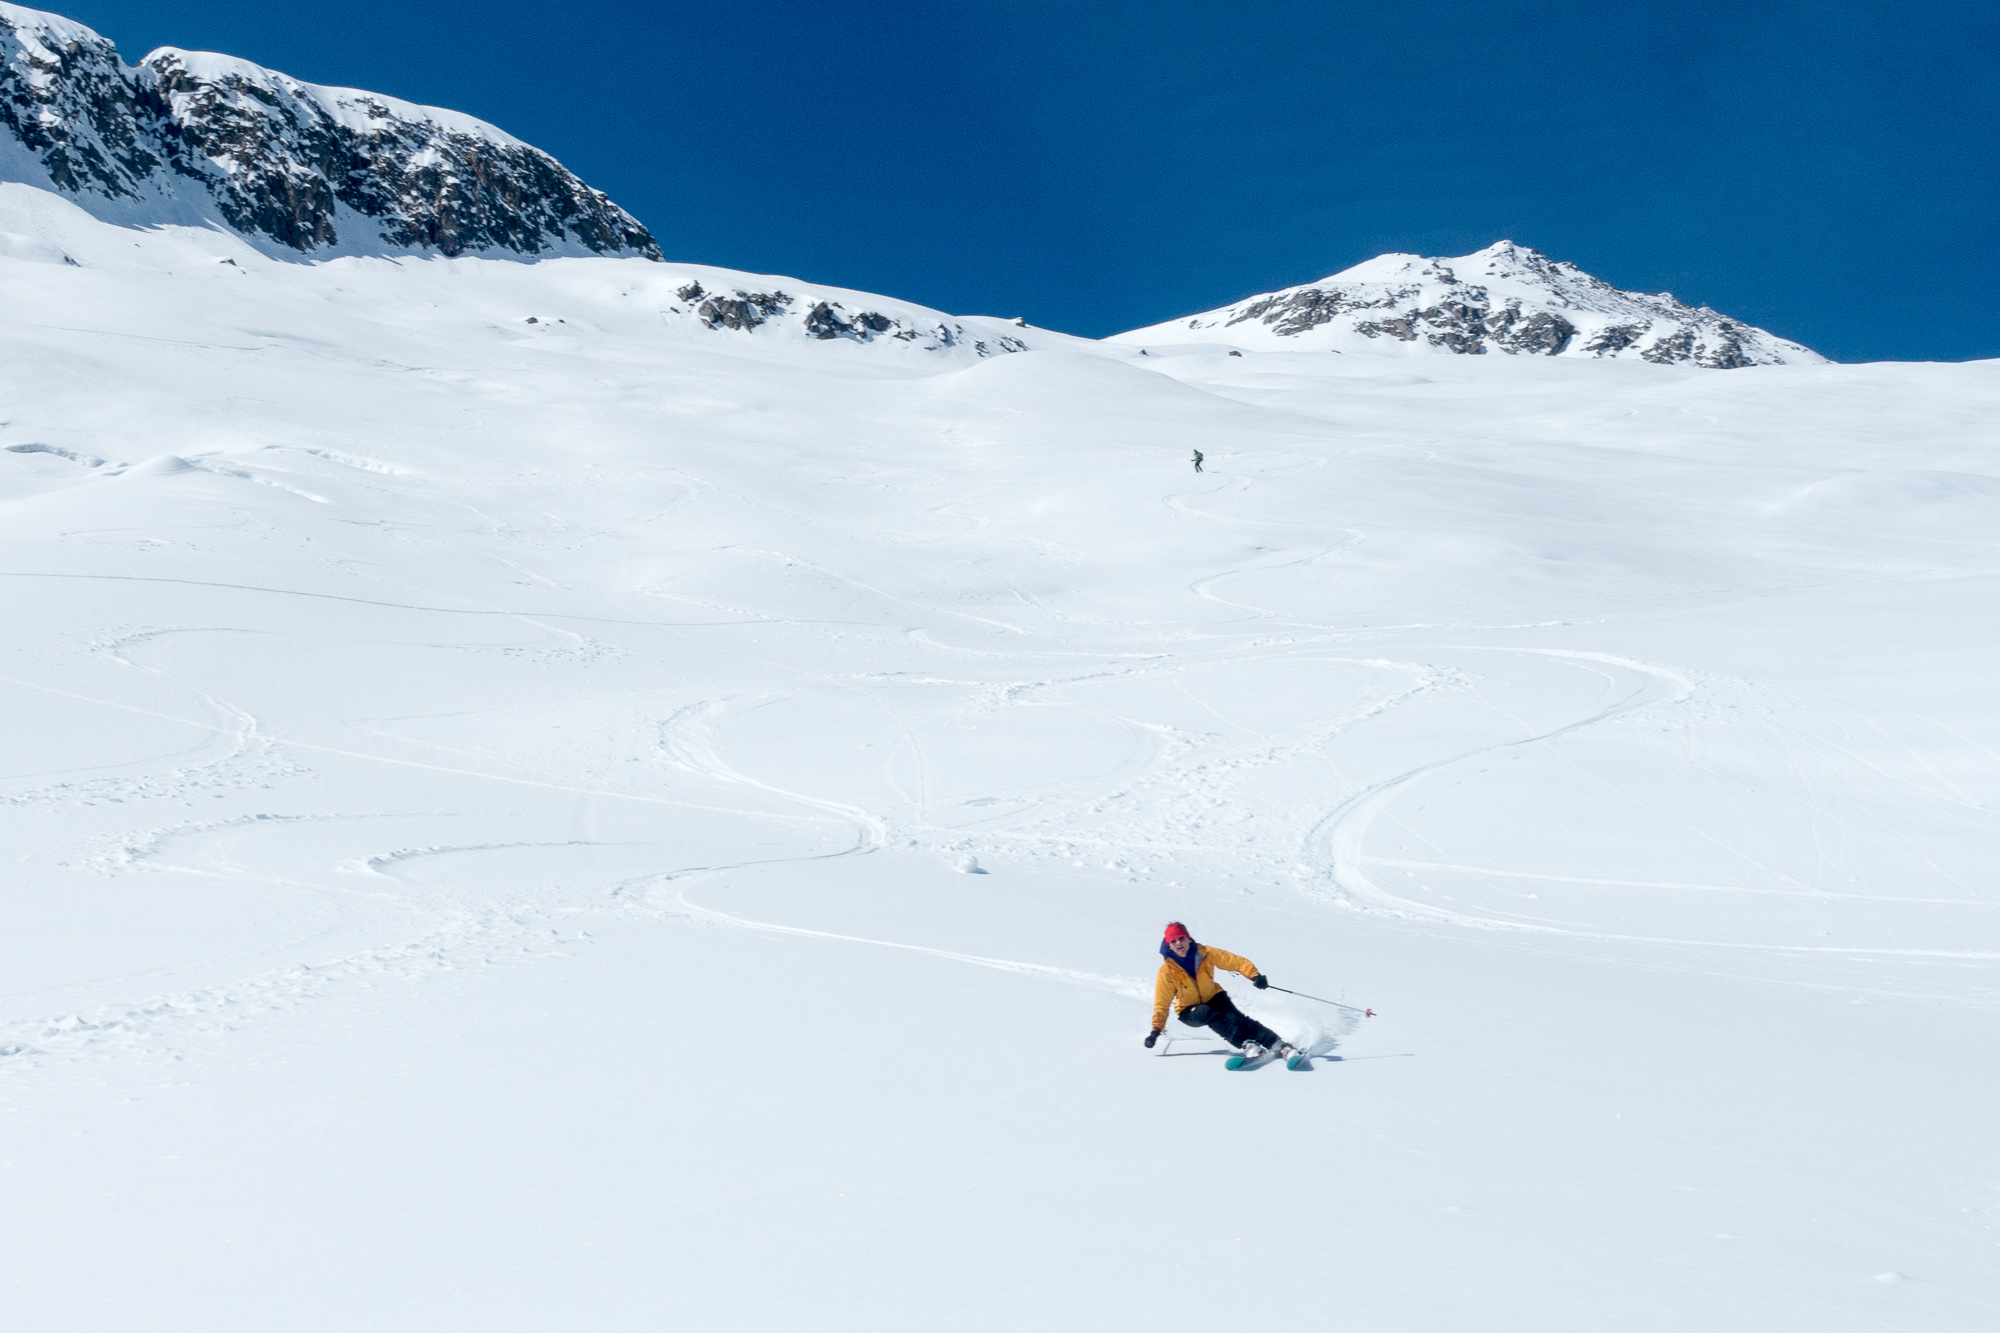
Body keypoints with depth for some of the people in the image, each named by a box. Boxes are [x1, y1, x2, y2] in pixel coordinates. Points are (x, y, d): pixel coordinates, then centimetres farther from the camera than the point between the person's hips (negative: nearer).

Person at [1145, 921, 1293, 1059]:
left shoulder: (1205, 954, -15)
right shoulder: (1167, 971, -18)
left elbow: (1235, 961, -14)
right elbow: (1162, 1003, -10)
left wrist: (1254, 975, -30)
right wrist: (1156, 1029, -18)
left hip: (1213, 998, 2)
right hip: (1190, 1011, -1)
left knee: (1236, 1017, -25)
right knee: (1207, 1013, -34)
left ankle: (1278, 1044, -32)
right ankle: (1247, 1044, -42)